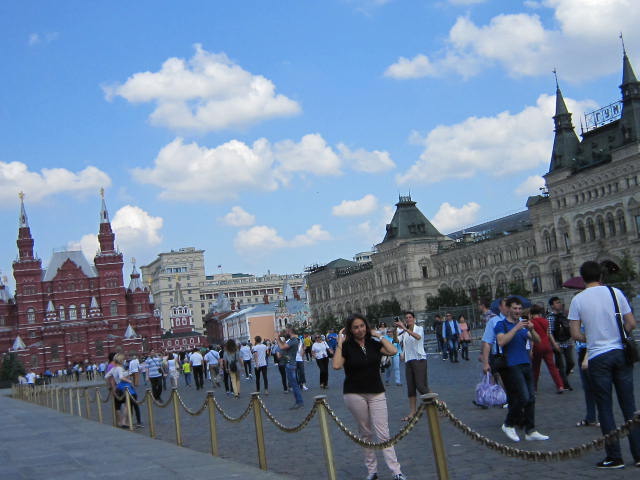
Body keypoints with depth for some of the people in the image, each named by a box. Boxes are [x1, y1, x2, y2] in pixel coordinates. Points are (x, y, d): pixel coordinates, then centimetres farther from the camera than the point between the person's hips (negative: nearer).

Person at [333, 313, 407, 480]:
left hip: (376, 394, 1)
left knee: (383, 433, -5)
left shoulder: (374, 344, 3)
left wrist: (379, 336, -5)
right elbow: (336, 365, -19)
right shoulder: (346, 346, -3)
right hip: (354, 395, -1)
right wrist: (339, 343, -15)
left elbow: (393, 351, -14)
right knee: (365, 433, 6)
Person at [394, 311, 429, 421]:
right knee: (410, 387, 3)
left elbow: (418, 337, -25)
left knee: (421, 385, -10)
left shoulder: (419, 328, -2)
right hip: (408, 361, 5)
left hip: (419, 359, -5)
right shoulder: (403, 332, 12)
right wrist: (395, 329, -20)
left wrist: (405, 328, -36)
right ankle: (412, 412, 4)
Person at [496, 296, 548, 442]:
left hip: (526, 364, 7)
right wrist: (516, 328, -22)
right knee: (523, 397, -14)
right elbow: (501, 341, -19)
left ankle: (530, 431, 11)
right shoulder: (501, 325, -1)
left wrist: (531, 330, -9)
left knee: (531, 398, 5)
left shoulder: (522, 324, 19)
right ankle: (509, 425, 4)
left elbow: (537, 341, 10)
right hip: (512, 365, -7)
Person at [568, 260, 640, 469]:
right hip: (621, 353, 2)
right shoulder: (615, 293, 1)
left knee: (605, 408, 5)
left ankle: (615, 457, 6)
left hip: (598, 357, -2)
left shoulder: (578, 300, -3)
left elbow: (575, 335, -6)